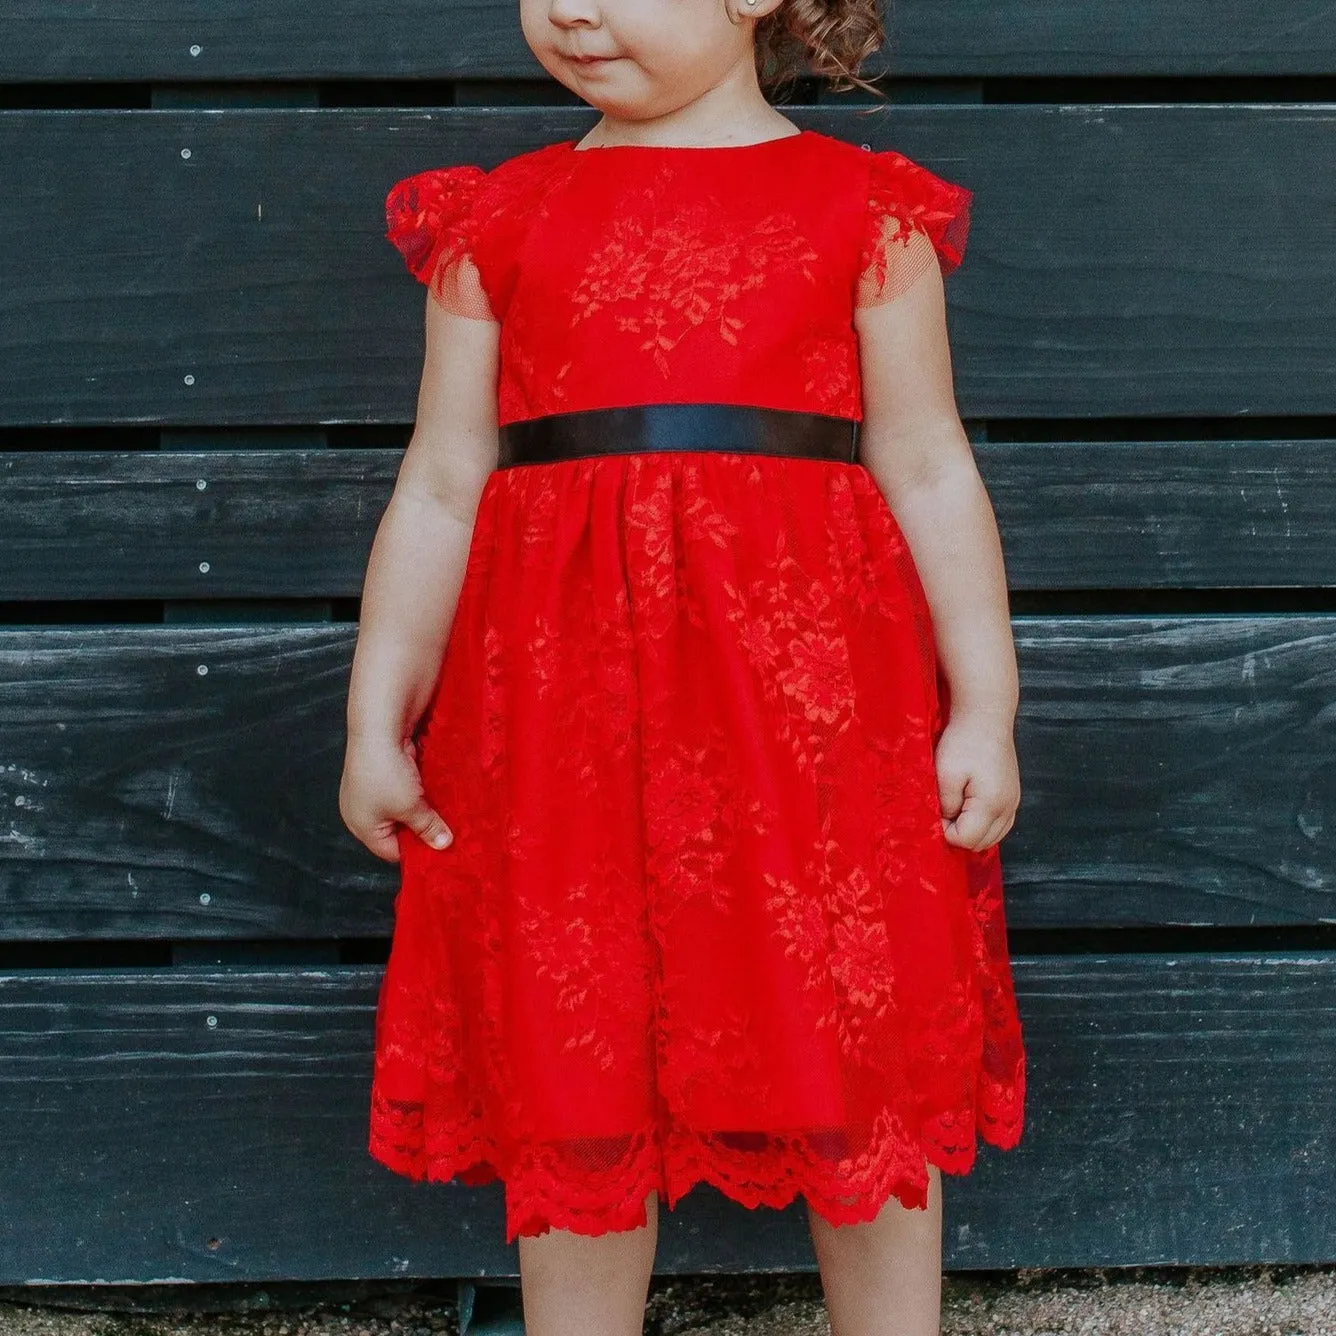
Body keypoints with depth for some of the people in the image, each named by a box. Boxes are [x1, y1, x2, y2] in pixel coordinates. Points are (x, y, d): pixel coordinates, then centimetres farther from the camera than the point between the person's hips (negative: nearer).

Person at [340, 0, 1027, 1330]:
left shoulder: (867, 209, 4)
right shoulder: (497, 220, 9)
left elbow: (927, 472, 5)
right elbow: (441, 486, 10)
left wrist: (984, 706, 2)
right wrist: (377, 717, 7)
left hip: (813, 693, -1)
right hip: (561, 719, 2)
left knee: (862, 1079, 7)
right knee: (572, 1079, 9)